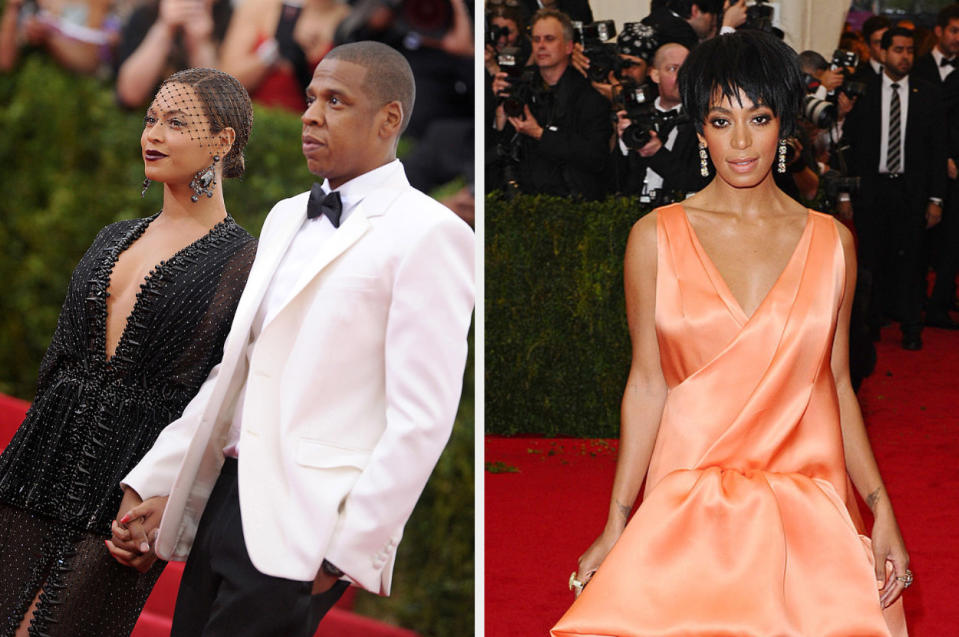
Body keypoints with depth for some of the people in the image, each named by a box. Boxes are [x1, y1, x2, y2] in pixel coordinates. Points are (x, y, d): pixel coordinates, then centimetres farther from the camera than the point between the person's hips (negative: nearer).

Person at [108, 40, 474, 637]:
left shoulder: (428, 234, -8)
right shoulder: (286, 218, 18)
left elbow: (422, 420, -14)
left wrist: (348, 549, -16)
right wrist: (153, 485, 10)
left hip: (306, 526, -7)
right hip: (224, 499, 7)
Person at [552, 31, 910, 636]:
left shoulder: (831, 242, 8)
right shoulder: (656, 238, 4)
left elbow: (837, 382, 12)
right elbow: (647, 384, 5)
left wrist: (882, 510, 3)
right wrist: (616, 528, 2)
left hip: (810, 497, 2)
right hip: (692, 492, -2)